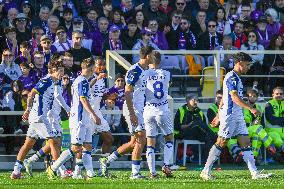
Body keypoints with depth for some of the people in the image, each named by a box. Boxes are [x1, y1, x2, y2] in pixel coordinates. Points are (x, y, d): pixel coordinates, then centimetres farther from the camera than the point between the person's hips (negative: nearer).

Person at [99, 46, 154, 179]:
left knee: (134, 143, 11)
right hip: (132, 109, -10)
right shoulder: (135, 71, -14)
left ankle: (106, 161, 19)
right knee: (141, 140, -11)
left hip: (138, 110, 10)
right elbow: (127, 93, -18)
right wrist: (132, 114, -23)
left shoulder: (144, 71, 15)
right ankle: (135, 173, -9)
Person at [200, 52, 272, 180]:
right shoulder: (231, 77, -13)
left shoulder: (235, 77, 19)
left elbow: (224, 98, 24)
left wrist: (218, 115, 27)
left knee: (246, 143, 2)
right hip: (230, 114, -10)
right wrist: (251, 108, -29)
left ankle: (255, 173, -3)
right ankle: (206, 171, 2)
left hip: (238, 116, 10)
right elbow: (235, 97, -24)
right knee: (221, 143, -5)